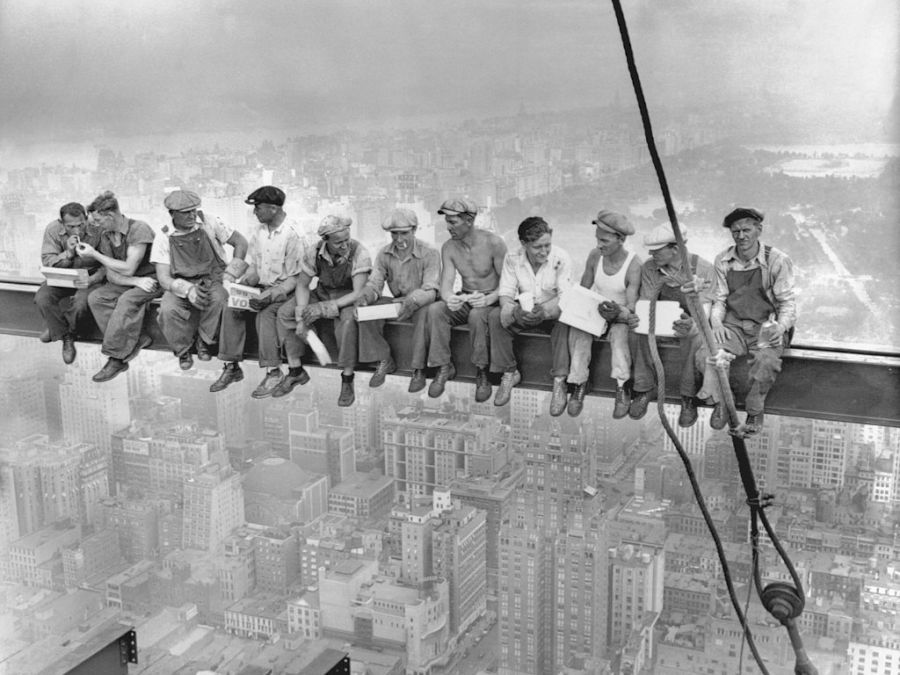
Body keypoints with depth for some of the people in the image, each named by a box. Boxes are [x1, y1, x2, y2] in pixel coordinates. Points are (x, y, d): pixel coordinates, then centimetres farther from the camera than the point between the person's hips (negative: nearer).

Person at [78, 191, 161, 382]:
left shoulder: (138, 229, -19)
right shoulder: (105, 236, 4)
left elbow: (128, 269, -21)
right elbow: (111, 275, 0)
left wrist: (94, 254, -15)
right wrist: (136, 281, -20)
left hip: (151, 279, -7)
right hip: (127, 282, 7)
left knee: (126, 300, -34)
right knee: (95, 297, -17)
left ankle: (116, 358, -27)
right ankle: (136, 340, -22)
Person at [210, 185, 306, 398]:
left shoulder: (292, 236, -15)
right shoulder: (259, 232, 6)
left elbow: (295, 278, -15)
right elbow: (253, 267, 13)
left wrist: (270, 295, -27)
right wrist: (241, 284, -7)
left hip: (283, 290, -6)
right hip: (261, 286, 7)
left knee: (266, 313, -33)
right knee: (231, 307, -16)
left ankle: (273, 372, -25)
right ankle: (232, 367, -11)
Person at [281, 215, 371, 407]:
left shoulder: (359, 254, -26)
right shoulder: (314, 252, -14)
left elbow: (358, 293, -28)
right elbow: (302, 285, -5)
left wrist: (324, 308, -35)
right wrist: (300, 319, -19)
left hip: (348, 297, -4)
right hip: (321, 292, 4)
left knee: (348, 319, -38)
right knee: (285, 313, -15)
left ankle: (347, 381, -26)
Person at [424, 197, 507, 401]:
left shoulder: (493, 243, -15)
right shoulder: (449, 247, -1)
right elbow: (446, 283, -9)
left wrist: (489, 299, -35)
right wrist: (449, 298, -34)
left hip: (491, 301, -4)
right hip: (464, 301, 4)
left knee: (477, 315, -38)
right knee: (435, 310, -25)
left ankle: (482, 372, -23)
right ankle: (444, 367, -15)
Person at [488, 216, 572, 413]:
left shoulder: (560, 258, -17)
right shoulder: (512, 258, -10)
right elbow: (505, 293, -12)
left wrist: (544, 311, -43)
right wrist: (515, 311, -37)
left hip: (551, 313, -2)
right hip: (523, 313, 3)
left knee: (564, 319, -36)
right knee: (496, 316, -25)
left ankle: (559, 381, -30)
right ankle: (509, 373, -11)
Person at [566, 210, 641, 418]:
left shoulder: (633, 265, -19)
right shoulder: (595, 256, -6)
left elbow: (630, 309, -21)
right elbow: (583, 289, 6)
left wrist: (617, 313, -43)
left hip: (620, 315, -3)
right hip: (594, 310, 4)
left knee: (619, 333, -36)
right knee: (578, 330, -27)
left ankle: (621, 389, -32)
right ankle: (579, 383, -20)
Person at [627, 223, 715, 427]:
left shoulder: (703, 269, -18)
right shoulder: (649, 268, -7)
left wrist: (692, 325, -45)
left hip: (692, 322, -3)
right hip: (664, 319, 3)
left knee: (693, 339, -38)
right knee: (638, 332, -29)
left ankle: (688, 398, -22)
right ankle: (645, 389, -14)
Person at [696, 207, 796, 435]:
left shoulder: (777, 261, -5)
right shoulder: (723, 261, 6)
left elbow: (788, 302, -3)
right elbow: (719, 299, 11)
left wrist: (780, 326, -23)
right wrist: (716, 323, -10)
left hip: (766, 327, -3)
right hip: (733, 326, 3)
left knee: (766, 360, -35)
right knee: (706, 354, -27)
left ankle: (755, 412, -8)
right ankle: (720, 402, -1)